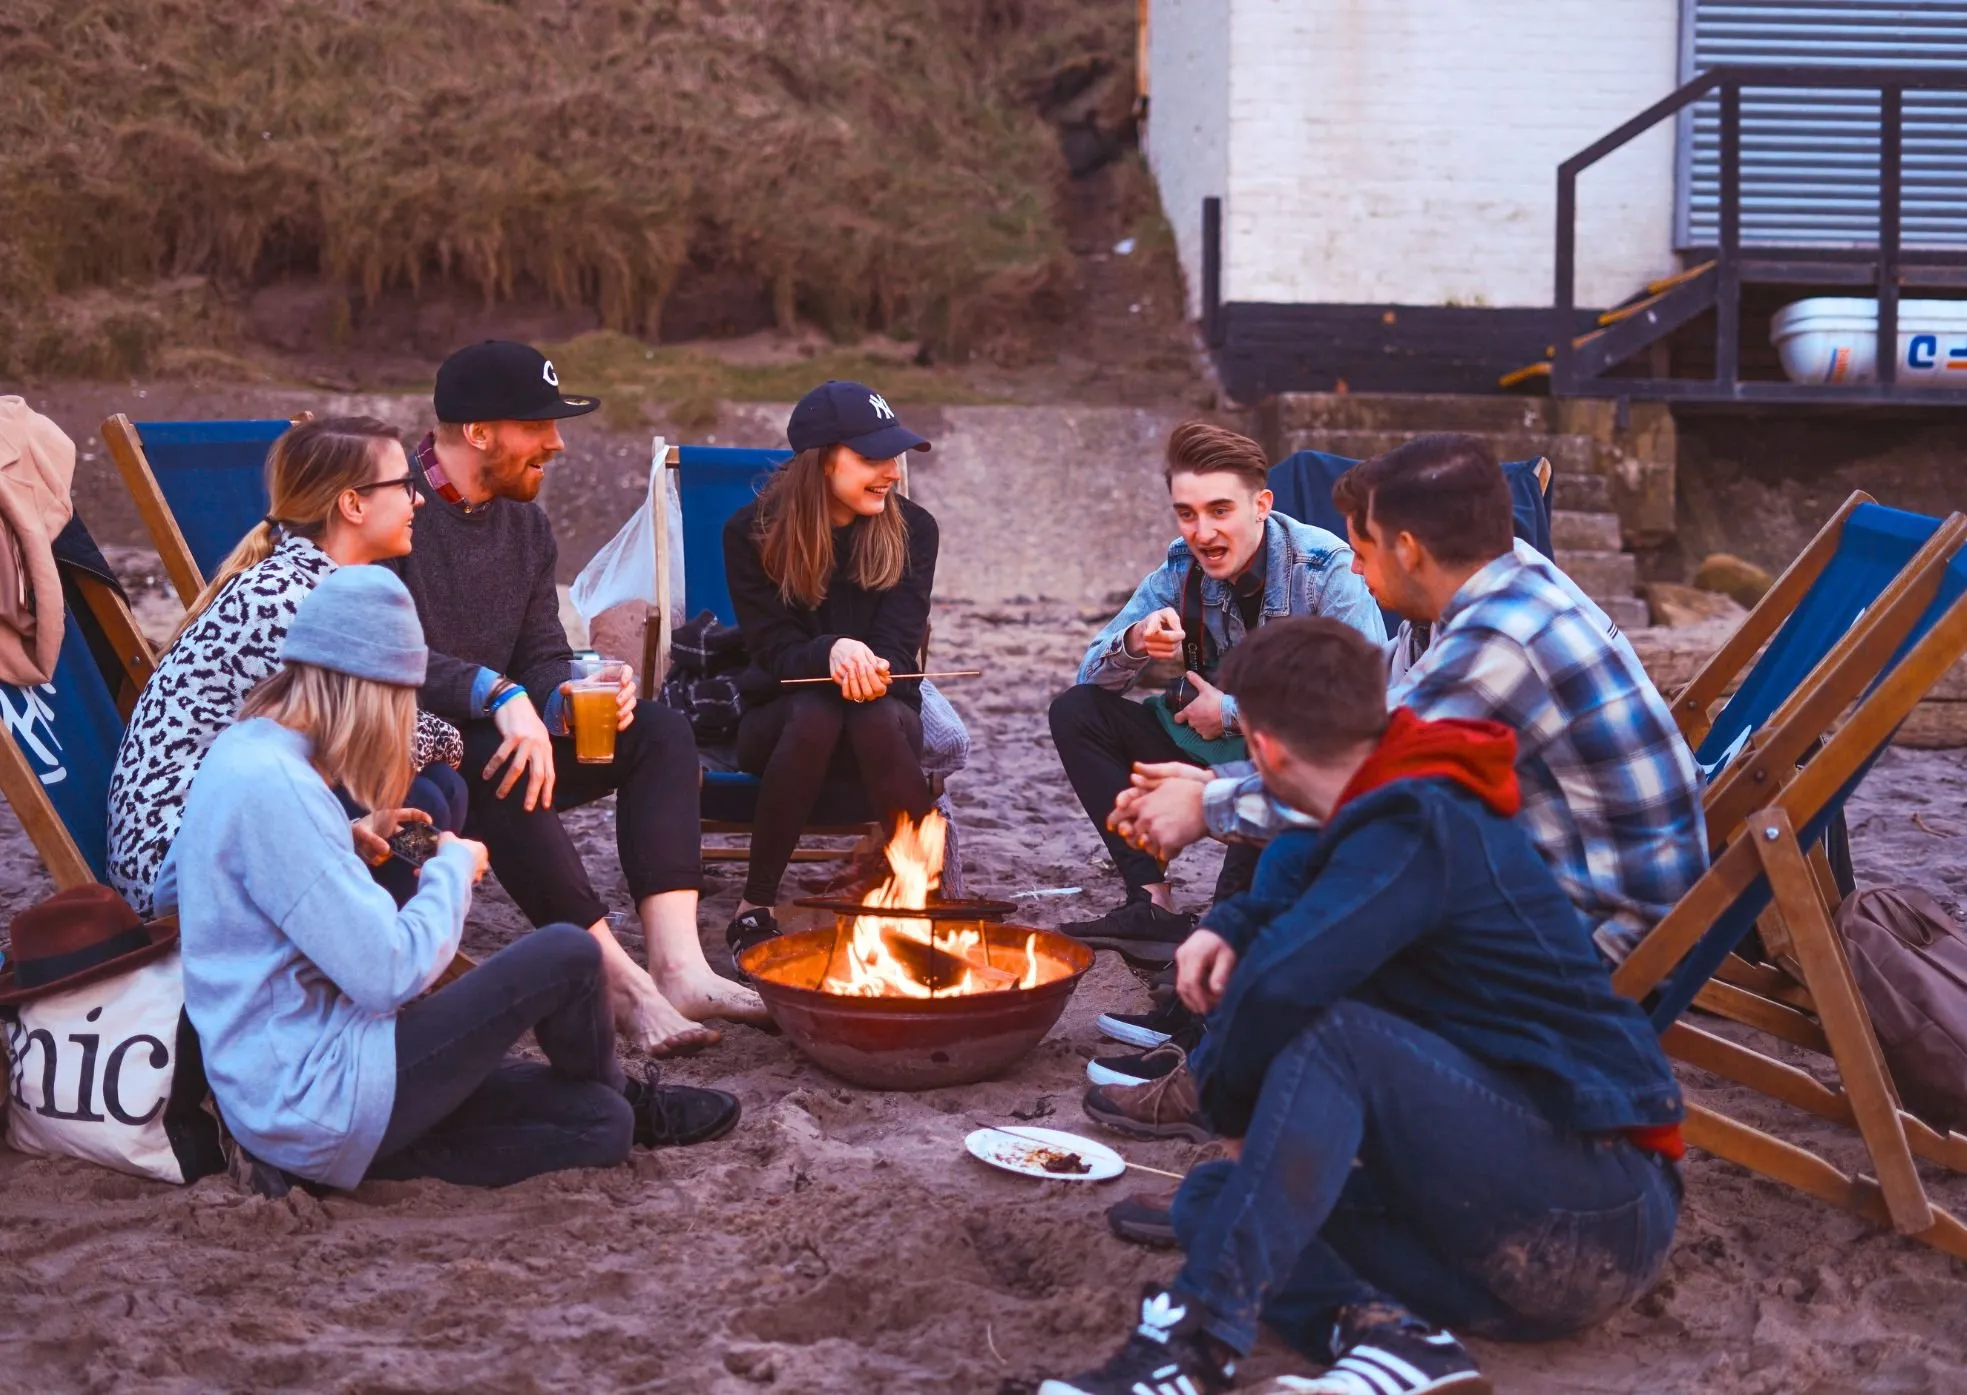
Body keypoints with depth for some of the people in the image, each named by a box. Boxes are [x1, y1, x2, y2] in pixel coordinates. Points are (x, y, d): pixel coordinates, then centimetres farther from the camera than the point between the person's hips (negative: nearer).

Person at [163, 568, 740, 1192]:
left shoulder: (238, 750, 9)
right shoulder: (274, 787, -23)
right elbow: (391, 972, -24)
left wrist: (348, 844, 18)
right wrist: (454, 869, -5)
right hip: (313, 1099, -10)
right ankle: (628, 1099, 20)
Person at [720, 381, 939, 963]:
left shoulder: (912, 528, -4)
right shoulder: (752, 532, -7)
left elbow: (897, 651, -8)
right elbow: (773, 649, -12)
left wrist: (866, 668, -34)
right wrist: (833, 653, -36)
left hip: (884, 703, 1)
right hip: (781, 714, 0)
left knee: (877, 720, -36)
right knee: (814, 713, -37)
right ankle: (754, 909, -26)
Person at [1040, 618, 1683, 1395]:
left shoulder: (1419, 832, -17)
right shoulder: (1406, 811, 11)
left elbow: (1281, 983, -32)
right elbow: (1301, 863, 32)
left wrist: (1225, 1093, -10)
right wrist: (1234, 925, 9)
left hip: (1601, 1217, -9)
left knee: (1332, 1033, -27)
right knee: (1212, 1197, 2)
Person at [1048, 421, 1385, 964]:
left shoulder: (1327, 569, -18)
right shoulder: (1181, 568, -2)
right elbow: (1092, 678, 2)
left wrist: (1233, 711, -22)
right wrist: (1134, 643, -24)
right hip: (1217, 754, 6)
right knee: (1075, 711, -8)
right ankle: (1153, 905, -18)